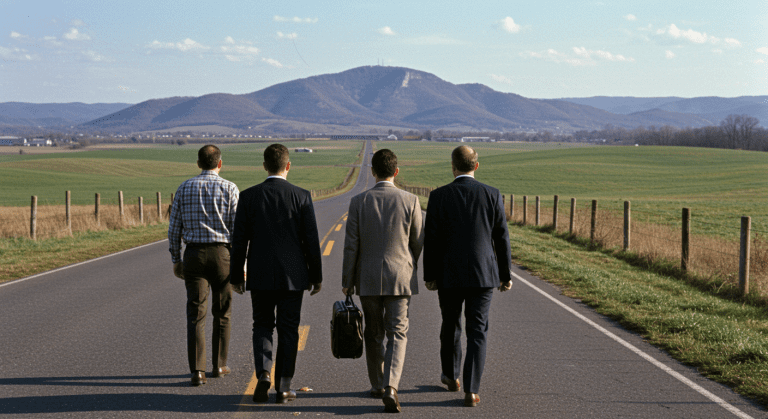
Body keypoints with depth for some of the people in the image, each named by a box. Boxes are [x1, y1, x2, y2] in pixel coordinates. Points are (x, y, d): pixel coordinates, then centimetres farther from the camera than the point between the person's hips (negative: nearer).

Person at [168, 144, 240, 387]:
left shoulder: (185, 188, 5)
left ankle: (197, 371, -8)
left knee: (196, 314, 1)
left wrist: (176, 260, 15)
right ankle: (219, 365, 23)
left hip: (194, 254, 1)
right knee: (221, 313, 15)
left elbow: (174, 229, 6)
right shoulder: (229, 189, -2)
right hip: (222, 254, -1)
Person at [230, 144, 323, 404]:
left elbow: (239, 240, -1)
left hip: (260, 275, 1)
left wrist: (237, 276, 8)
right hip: (292, 275, 0)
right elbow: (311, 240, -4)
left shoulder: (248, 196, -3)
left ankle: (263, 375, -8)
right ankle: (283, 387, 9)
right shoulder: (301, 197, -5)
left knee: (262, 326, 13)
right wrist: (316, 276, 5)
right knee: (288, 330, 8)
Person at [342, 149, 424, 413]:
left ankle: (377, 385, 27)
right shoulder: (410, 201, -7)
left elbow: (351, 245, -4)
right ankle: (390, 386, -16)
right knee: (397, 334, 2)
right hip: (400, 277, -1)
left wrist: (347, 281, 4)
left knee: (374, 334, 16)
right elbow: (418, 242, 1)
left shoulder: (359, 202, -5)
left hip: (368, 279, 1)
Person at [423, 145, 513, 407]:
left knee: (450, 325, 20)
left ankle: (451, 376, 37)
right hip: (483, 275, 0)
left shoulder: (438, 196, -6)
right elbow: (502, 238, 0)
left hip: (449, 275, 0)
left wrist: (430, 276, 5)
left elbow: (431, 240, -4)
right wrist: (506, 274, 9)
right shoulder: (492, 195, -3)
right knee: (477, 331, 3)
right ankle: (471, 391, -3)